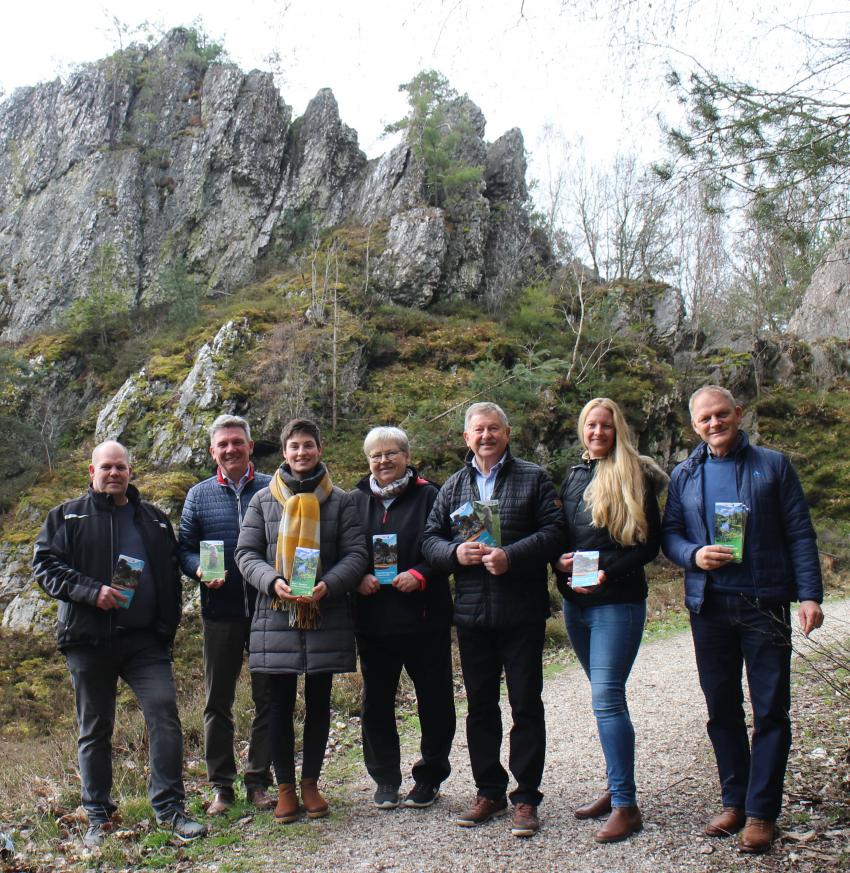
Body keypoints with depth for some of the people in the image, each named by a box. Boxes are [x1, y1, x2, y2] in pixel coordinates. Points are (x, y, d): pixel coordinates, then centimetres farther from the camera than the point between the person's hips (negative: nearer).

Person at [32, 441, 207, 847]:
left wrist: (168, 625, 6)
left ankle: (169, 809, -2)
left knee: (165, 714, -10)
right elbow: (45, 564, -1)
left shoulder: (154, 519, 14)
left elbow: (171, 574, 17)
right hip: (89, 640, -1)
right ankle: (98, 816, 20)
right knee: (94, 730, 8)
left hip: (146, 639, 1)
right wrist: (91, 591, -16)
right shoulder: (67, 516, 7)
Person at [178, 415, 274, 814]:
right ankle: (221, 785, 20)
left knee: (268, 698, 6)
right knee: (218, 702, 8)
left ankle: (259, 781, 20)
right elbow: (184, 549, 7)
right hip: (220, 612, 1)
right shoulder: (199, 495, 7)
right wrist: (200, 570, -14)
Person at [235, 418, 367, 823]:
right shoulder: (263, 499, 7)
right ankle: (285, 787, 20)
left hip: (327, 617, 0)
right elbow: (246, 553, 3)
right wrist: (272, 581, -16)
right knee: (281, 705, 6)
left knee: (319, 703, 10)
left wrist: (327, 584, -19)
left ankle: (311, 782, 25)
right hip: (276, 616, 0)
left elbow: (356, 554, -1)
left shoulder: (340, 500, 5)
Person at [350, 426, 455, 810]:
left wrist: (420, 574, -18)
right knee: (376, 701, 10)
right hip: (372, 617, 3)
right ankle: (385, 779, 24)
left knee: (434, 698, 6)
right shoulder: (357, 499, 10)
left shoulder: (427, 495, -1)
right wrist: (358, 578, -7)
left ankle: (430, 777, 23)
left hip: (424, 616, -3)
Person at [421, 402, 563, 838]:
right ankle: (489, 792, 25)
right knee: (479, 705, 12)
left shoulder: (533, 478, 2)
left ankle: (526, 798, 13)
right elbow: (429, 540, 10)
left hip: (522, 611, -4)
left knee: (526, 704, 2)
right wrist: (455, 552, -10)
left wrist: (510, 556, -20)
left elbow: (553, 532, -8)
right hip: (471, 614, 4)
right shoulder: (453, 487, 13)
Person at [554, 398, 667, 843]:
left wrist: (607, 569, -19)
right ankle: (617, 788, 25)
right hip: (576, 602, 6)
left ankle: (626, 806, -3)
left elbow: (650, 542, -8)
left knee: (606, 699, -11)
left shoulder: (634, 477, -5)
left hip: (617, 602, -6)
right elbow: (558, 534, 18)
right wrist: (560, 561, -3)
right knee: (607, 697, 14)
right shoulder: (574, 477, 12)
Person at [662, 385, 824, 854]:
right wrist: (693, 555, -12)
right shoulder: (684, 475, 10)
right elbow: (669, 533, 10)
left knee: (770, 710, 1)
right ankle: (735, 801, 23)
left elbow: (799, 534, 1)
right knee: (722, 709, 10)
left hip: (765, 601, -3)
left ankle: (761, 812, 10)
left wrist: (809, 594, -8)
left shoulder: (773, 465, 3)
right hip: (708, 604, 3)